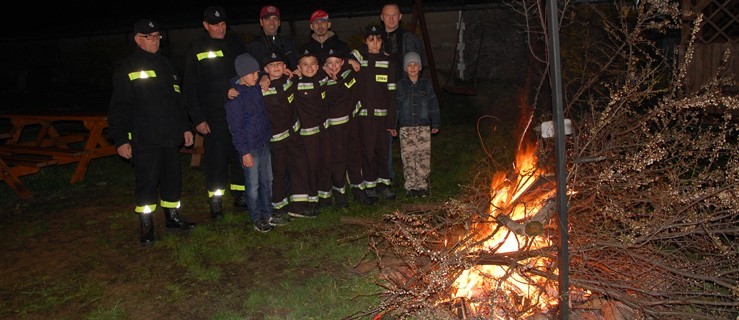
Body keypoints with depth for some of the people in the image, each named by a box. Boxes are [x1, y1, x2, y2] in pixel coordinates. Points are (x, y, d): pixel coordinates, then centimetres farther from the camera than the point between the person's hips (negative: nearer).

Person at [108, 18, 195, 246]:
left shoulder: (166, 65, 16)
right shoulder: (127, 69, -5)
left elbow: (177, 100, 22)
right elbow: (118, 107, -7)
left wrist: (185, 127, 17)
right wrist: (120, 139, -12)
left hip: (170, 137, 6)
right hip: (143, 141, -6)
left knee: (173, 177, 12)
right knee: (147, 182, -3)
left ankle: (172, 217, 28)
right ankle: (146, 227, 9)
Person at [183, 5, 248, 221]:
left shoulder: (236, 44, 8)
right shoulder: (196, 50, 1)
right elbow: (190, 87, 0)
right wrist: (198, 119, -6)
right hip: (213, 116, -3)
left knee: (240, 155, 8)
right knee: (216, 158, -1)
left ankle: (240, 196, 22)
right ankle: (215, 201, 11)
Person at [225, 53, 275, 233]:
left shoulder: (257, 87, 1)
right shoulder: (235, 96, -17)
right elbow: (236, 127, -14)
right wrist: (244, 152, -14)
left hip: (264, 142, 7)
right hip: (250, 147, -7)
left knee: (267, 181, 16)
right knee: (253, 185, 6)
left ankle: (267, 215, 30)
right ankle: (257, 220, 21)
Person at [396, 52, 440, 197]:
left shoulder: (426, 84, 6)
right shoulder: (400, 85, 2)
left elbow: (433, 105, 8)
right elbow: (395, 106, 1)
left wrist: (435, 124, 6)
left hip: (424, 127, 1)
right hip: (406, 128, -1)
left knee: (424, 157, 0)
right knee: (408, 158, 1)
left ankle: (422, 185, 12)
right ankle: (410, 186, 10)